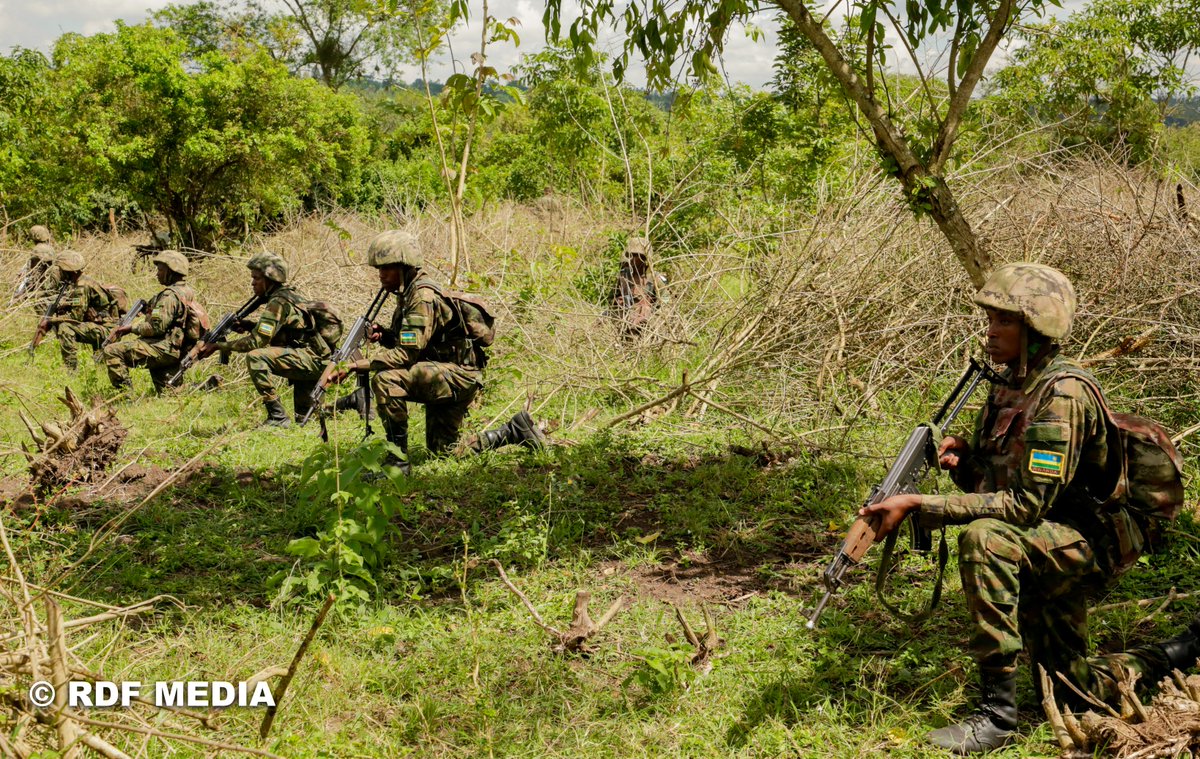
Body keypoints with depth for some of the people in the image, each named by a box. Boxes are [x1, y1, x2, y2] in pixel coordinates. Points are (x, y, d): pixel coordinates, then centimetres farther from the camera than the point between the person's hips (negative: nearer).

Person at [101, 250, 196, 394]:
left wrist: (132, 327, -6)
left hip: (163, 349, -10)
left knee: (112, 352, -15)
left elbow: (156, 327, -20)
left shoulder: (170, 295, -15)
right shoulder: (188, 291, 16)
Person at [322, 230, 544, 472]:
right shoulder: (409, 293, 10)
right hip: (441, 377, 10)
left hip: (458, 376, -10)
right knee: (442, 450, 17)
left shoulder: (423, 297, -20)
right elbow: (411, 344, 19)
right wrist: (384, 336, -2)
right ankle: (515, 432, 26)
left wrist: (354, 366, -26)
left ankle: (398, 461, -21)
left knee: (385, 379, -29)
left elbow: (406, 355, -25)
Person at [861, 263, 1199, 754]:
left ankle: (998, 714, -29)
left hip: (1090, 539, -9)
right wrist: (962, 459, -14)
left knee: (983, 538, -37)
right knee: (1070, 685, 18)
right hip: (1045, 549, 9)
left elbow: (1027, 504, -31)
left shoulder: (1061, 395, -24)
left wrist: (919, 506, -34)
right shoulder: (1010, 386, 3)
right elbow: (989, 483, 10)